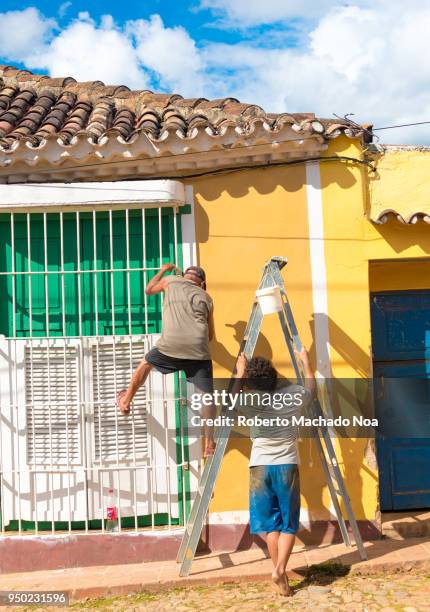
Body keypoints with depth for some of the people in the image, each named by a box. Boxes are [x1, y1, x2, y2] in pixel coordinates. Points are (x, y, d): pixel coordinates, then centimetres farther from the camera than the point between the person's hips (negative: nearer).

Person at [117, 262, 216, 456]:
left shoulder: (171, 280, 20)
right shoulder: (206, 297, 24)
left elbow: (149, 290, 40)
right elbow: (210, 336, 28)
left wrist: (162, 271, 52)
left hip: (170, 345, 0)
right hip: (199, 350, 1)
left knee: (146, 363, 29)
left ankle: (126, 400, 44)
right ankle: (209, 444, 4)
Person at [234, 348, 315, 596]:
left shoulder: (250, 402, -9)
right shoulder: (293, 396, -5)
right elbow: (311, 387, 18)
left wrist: (241, 371, 23)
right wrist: (306, 361, 32)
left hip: (261, 467, 0)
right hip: (287, 466, 0)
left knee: (271, 522, 9)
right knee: (289, 523, 6)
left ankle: (280, 571, 8)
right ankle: (280, 568, -10)